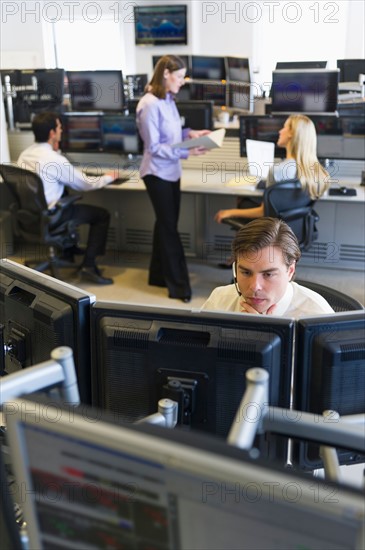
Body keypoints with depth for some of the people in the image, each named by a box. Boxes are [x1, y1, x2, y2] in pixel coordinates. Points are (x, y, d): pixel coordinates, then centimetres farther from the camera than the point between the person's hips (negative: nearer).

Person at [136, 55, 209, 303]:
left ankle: (159, 275, 30)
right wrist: (187, 152, -23)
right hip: (158, 173, -9)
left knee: (165, 224, 16)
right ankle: (178, 285, 10)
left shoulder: (168, 99, 6)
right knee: (169, 227, -1)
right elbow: (154, 146, -20)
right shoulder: (150, 104, -20)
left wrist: (189, 133, 1)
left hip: (171, 171, 9)